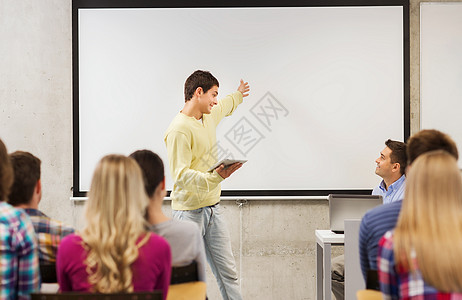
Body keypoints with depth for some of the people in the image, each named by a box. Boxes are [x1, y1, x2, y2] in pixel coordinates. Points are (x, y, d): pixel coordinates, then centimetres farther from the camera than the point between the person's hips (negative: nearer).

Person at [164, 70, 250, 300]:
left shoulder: (209, 116, 11)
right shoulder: (179, 130, -17)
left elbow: (224, 106, 38)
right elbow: (181, 175, -24)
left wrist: (238, 96, 56)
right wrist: (216, 177, -36)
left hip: (213, 207, 8)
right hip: (189, 210, -8)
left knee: (228, 272, 7)